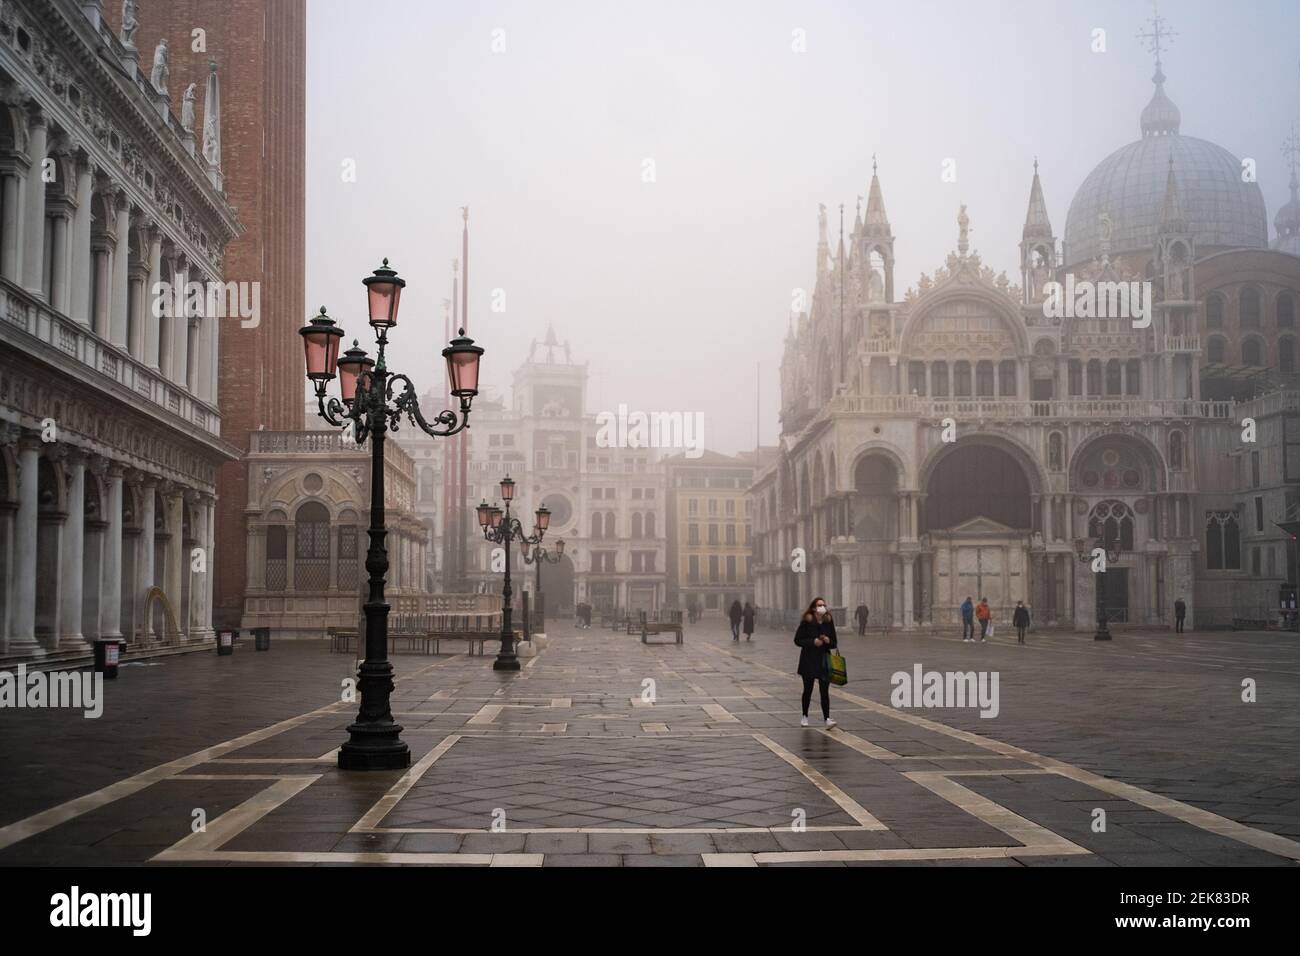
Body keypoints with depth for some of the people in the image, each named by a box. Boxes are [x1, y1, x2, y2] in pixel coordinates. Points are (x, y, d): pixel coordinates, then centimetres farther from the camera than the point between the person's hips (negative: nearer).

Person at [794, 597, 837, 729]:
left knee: (825, 691, -6)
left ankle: (827, 718, -9)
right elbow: (797, 640, -9)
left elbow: (834, 644, 8)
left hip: (824, 661, 2)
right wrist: (813, 642, -20)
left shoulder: (829, 622, 1)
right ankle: (805, 716, 26)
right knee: (808, 689, 11)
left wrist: (828, 641, -14)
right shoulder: (806, 622, -8)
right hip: (808, 661, -2)